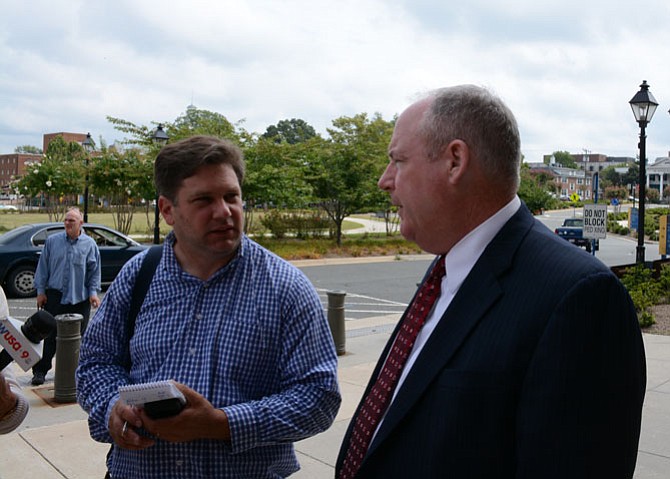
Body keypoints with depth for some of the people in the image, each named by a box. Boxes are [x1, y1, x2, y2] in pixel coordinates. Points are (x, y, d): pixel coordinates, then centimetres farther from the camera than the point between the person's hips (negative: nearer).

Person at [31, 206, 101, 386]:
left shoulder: (90, 244, 3)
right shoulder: (52, 241, 4)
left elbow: (94, 271, 5)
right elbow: (43, 268, 7)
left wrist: (93, 292, -3)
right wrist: (41, 291, 2)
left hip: (80, 297, 0)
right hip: (55, 295, 0)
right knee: (50, 336, -1)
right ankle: (40, 371, 5)